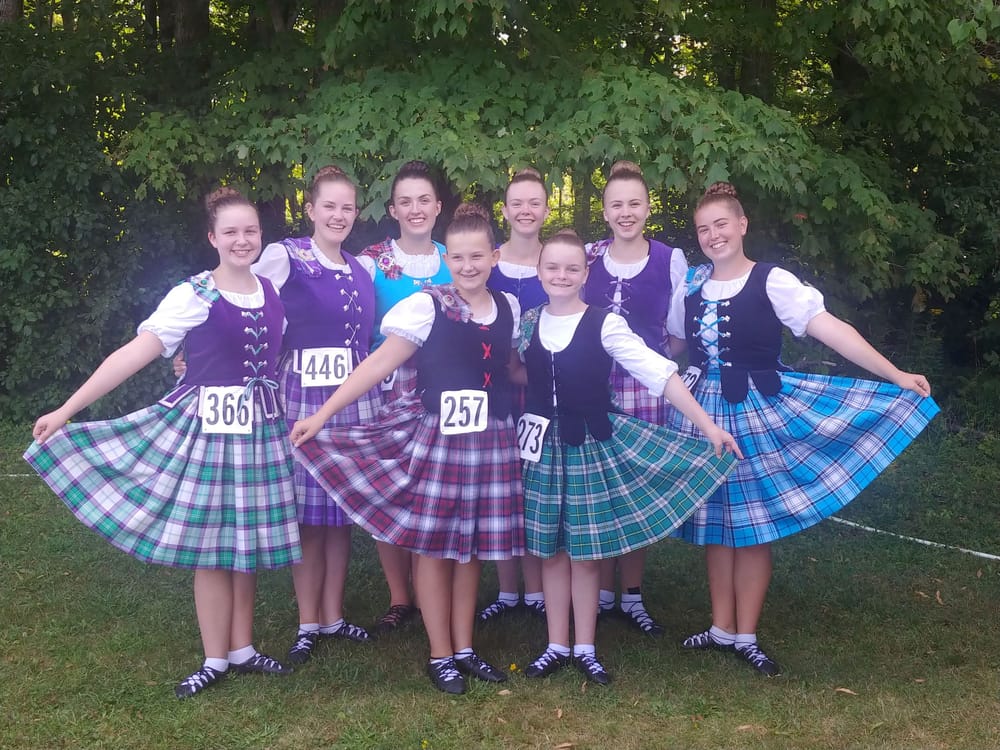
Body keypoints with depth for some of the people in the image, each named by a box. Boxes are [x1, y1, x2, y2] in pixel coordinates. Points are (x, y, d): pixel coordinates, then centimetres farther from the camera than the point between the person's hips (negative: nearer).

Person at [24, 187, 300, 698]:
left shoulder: (272, 291, 5)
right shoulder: (193, 297, -10)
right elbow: (133, 354, -16)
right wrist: (65, 410, -20)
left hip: (260, 429, 4)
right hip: (207, 427, -4)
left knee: (247, 543, 10)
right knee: (211, 546, 2)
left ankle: (241, 649, 24)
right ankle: (216, 661, 15)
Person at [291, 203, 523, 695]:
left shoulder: (508, 308, 6)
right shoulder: (426, 306, -8)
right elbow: (379, 364, -9)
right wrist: (322, 414, -12)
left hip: (490, 440, 4)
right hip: (435, 438, -4)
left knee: (472, 545, 11)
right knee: (434, 544, 4)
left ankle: (463, 649, 24)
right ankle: (440, 656, 16)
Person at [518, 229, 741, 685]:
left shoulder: (604, 325, -12)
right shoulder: (528, 323, 1)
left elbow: (660, 374, -16)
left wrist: (708, 426, -20)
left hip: (593, 441, -3)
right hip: (544, 444, 3)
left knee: (586, 552, 5)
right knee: (551, 550, 9)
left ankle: (585, 648, 20)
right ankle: (557, 646, 22)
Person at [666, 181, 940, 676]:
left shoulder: (772, 282, -10)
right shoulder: (691, 285, 4)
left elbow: (830, 329, -17)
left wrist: (895, 375, -22)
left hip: (756, 410, -4)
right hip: (704, 410, 4)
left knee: (753, 524, 3)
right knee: (713, 523, 9)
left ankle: (746, 637, 15)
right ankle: (721, 628, 22)